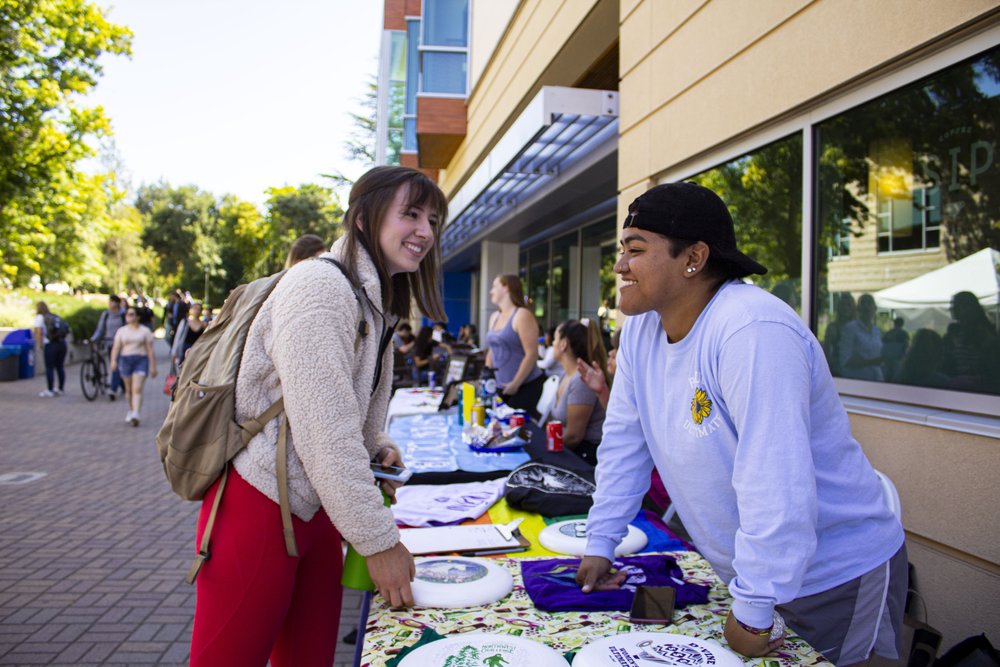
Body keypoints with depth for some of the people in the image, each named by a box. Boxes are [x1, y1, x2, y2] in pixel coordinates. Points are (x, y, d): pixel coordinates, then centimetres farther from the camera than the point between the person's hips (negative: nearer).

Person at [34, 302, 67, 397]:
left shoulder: (39, 317, 4)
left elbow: (39, 332, -7)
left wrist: (41, 345, 1)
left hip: (50, 344, -5)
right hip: (62, 343, 6)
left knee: (49, 368, 1)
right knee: (60, 367, 12)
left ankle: (50, 391, 3)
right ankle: (60, 389, 18)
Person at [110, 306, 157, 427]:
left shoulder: (145, 331, 6)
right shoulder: (121, 331, 12)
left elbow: (150, 350, 4)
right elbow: (116, 347, 3)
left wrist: (153, 366, 0)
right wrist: (113, 360, -14)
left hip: (141, 360, -3)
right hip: (125, 359, 3)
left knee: (137, 389, -15)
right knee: (129, 389, 10)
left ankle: (135, 415, -25)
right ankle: (131, 410, 31)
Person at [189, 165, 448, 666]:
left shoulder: (374, 301, 10)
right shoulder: (321, 286, -19)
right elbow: (323, 431, -24)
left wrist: (376, 446, 2)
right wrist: (379, 543, -19)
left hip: (315, 509, 9)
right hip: (259, 507, -8)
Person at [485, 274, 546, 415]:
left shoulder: (522, 315, -12)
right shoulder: (494, 317, 13)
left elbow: (531, 354, -17)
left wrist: (515, 384, -17)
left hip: (525, 386, -7)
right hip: (502, 387, 7)